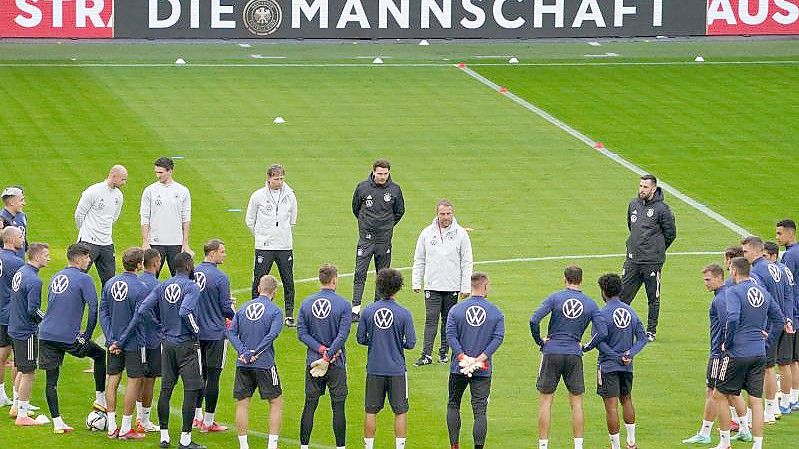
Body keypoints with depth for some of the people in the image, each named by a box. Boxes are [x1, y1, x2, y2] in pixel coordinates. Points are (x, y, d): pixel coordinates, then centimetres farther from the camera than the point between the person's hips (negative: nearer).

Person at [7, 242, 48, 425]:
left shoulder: (20, 272, 7)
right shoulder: (33, 281, -22)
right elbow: (33, 312, -25)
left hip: (15, 328, 9)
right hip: (27, 332, -9)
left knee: (22, 370, 21)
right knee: (28, 373, -1)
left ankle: (16, 408, 32)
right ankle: (22, 415, 4)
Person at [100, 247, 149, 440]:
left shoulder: (110, 284, 2)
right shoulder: (140, 288, -17)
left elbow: (103, 313, 2)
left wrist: (111, 338, 0)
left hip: (113, 342, 6)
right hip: (134, 343, -6)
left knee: (113, 380, 11)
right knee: (134, 381, 4)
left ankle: (111, 426, 14)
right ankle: (126, 428, 5)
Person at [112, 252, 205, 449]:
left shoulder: (162, 287, 5)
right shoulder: (192, 287, -12)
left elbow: (141, 311, -2)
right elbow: (185, 312, -29)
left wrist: (122, 340, 0)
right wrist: (196, 331, -9)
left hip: (167, 344, 6)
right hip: (187, 345, -6)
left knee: (166, 389, 12)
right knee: (191, 390, 0)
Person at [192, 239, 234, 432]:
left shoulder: (194, 273, 3)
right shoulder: (220, 277, -17)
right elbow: (226, 307, -14)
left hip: (196, 333, 6)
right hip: (215, 333, -6)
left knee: (199, 373, 17)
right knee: (213, 375, 0)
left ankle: (197, 416, 23)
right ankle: (208, 422, 4)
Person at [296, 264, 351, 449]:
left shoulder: (306, 303, 1)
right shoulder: (343, 305, -10)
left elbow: (301, 333, -3)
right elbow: (343, 335, -16)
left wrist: (321, 349, -8)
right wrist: (328, 355, -13)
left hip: (312, 362, 3)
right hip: (337, 364, -3)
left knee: (310, 405, 9)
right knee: (338, 406, 4)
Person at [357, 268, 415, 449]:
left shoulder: (368, 311, -5)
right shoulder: (404, 314, -12)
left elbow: (361, 339, 1)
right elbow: (410, 343, -10)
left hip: (374, 369, 2)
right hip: (397, 369, -2)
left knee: (371, 411, 11)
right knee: (400, 411, 9)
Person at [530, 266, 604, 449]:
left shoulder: (555, 298, -3)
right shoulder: (590, 304, 2)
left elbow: (534, 320, -13)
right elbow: (602, 332, -6)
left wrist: (539, 341, 0)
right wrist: (586, 347, 8)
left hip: (552, 352, -1)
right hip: (574, 355, 1)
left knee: (545, 401, 5)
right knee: (576, 403, 9)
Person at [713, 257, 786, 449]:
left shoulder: (733, 292, -10)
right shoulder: (763, 292, 10)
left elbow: (733, 318, -24)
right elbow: (779, 319, 17)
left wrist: (727, 343, -12)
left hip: (737, 353, -6)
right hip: (759, 354, 6)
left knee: (720, 395, 8)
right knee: (756, 400, 6)